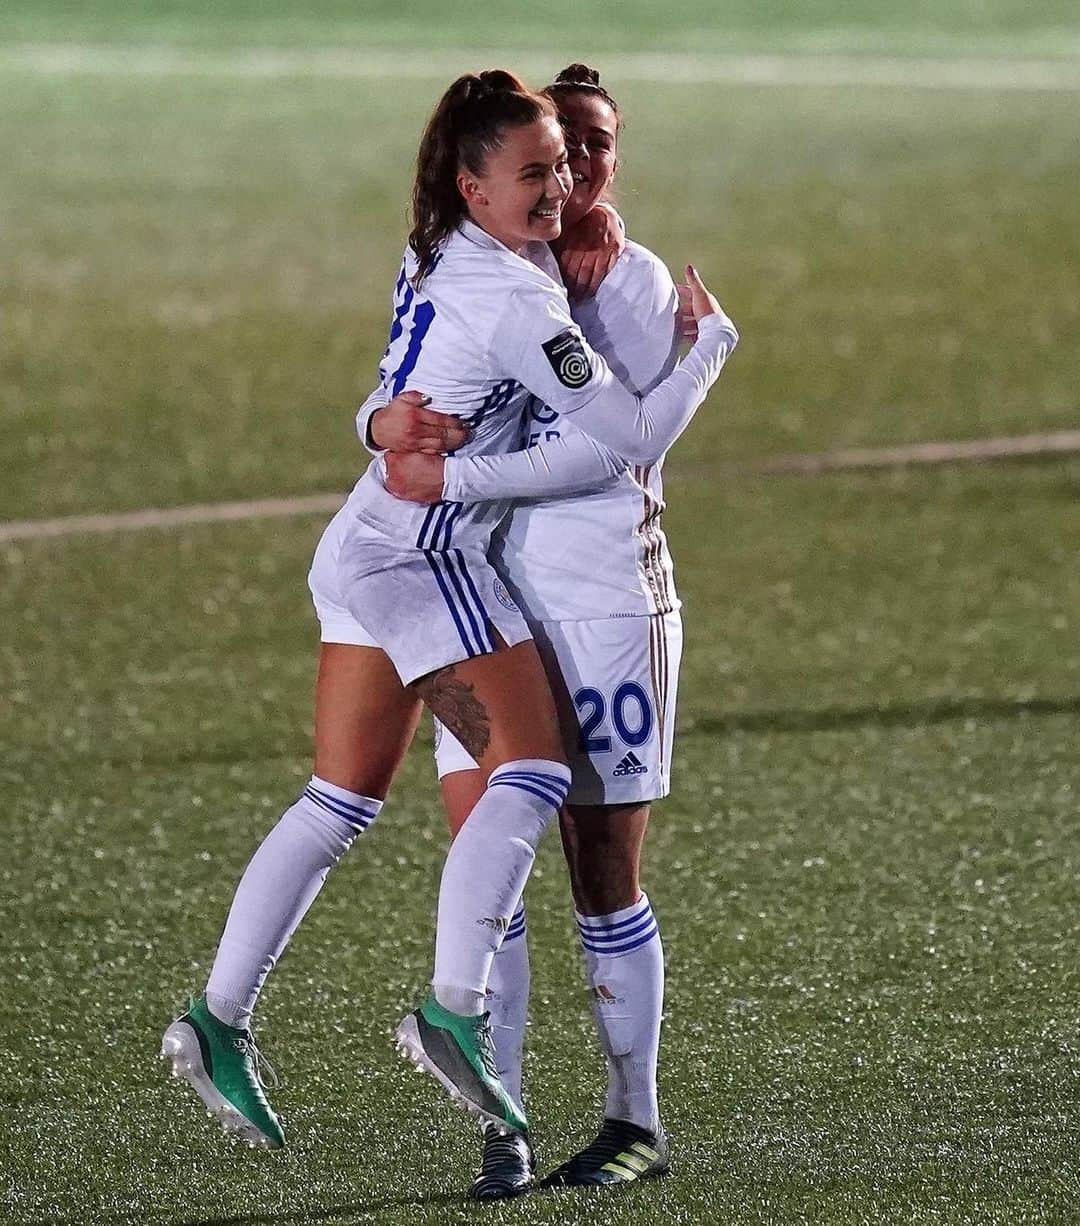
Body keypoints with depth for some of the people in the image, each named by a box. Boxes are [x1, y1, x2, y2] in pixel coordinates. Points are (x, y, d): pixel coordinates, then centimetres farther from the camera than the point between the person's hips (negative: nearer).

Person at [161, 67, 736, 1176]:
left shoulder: (433, 257, 9)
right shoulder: (514, 301, -18)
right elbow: (632, 432, -15)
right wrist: (711, 341, -1)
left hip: (368, 546, 9)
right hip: (425, 559, -9)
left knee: (340, 802, 12)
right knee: (531, 769, -11)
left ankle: (219, 1021, 12)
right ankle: (452, 1010, -20)